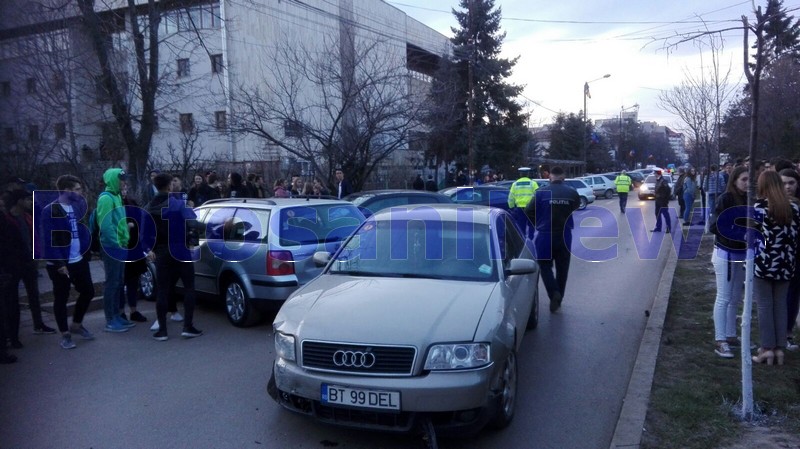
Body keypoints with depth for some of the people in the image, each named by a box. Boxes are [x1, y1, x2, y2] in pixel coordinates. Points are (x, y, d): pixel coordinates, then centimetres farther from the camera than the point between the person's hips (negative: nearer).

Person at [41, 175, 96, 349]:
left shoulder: (77, 206, 7)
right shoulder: (50, 211, -14)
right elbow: (49, 240, -17)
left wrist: (86, 253, 4)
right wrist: (59, 263, -20)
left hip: (79, 260, 7)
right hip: (61, 263, -6)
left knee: (88, 291, 13)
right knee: (61, 298, 7)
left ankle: (76, 325, 33)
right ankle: (65, 334, 20)